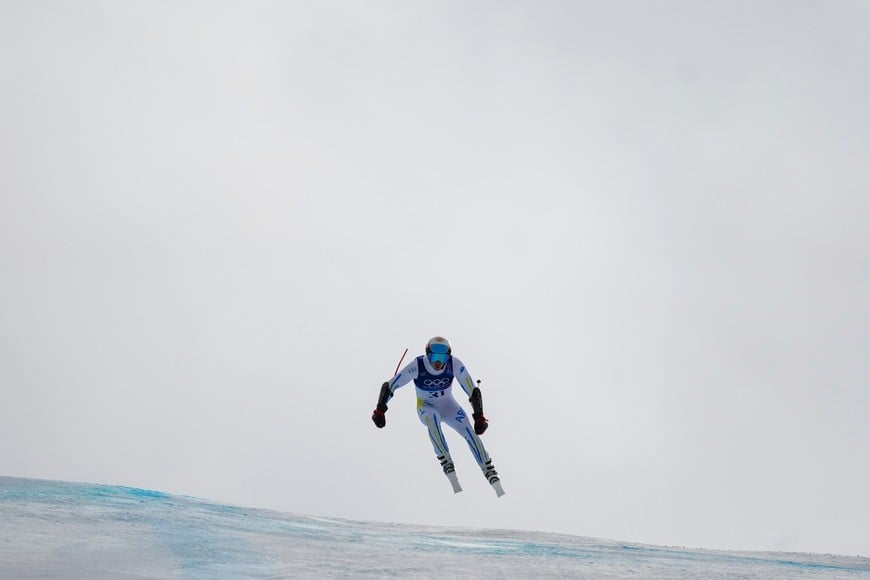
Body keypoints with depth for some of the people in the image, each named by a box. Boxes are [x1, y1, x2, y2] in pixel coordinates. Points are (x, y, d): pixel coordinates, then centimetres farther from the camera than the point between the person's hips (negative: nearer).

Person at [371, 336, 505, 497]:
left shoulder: (455, 365, -26)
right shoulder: (417, 366, -28)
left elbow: (473, 391, -18)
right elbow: (389, 386, -19)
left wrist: (479, 417, -22)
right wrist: (380, 410, -21)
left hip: (448, 405, 1)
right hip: (426, 407, -1)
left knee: (469, 431, -24)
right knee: (432, 418, -38)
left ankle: (492, 477, -22)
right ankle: (448, 467, -37)